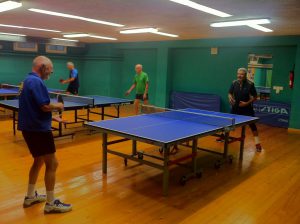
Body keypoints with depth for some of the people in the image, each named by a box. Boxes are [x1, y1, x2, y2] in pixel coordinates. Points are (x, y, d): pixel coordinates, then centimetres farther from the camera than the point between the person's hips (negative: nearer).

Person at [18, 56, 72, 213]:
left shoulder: (28, 80, 14)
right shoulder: (36, 82, -18)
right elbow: (45, 106, -24)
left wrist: (52, 109, 12)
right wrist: (57, 106, -4)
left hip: (30, 128, 11)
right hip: (38, 129, -11)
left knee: (39, 161, 21)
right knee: (52, 164, -4)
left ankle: (30, 197, 32)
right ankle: (51, 204, 5)